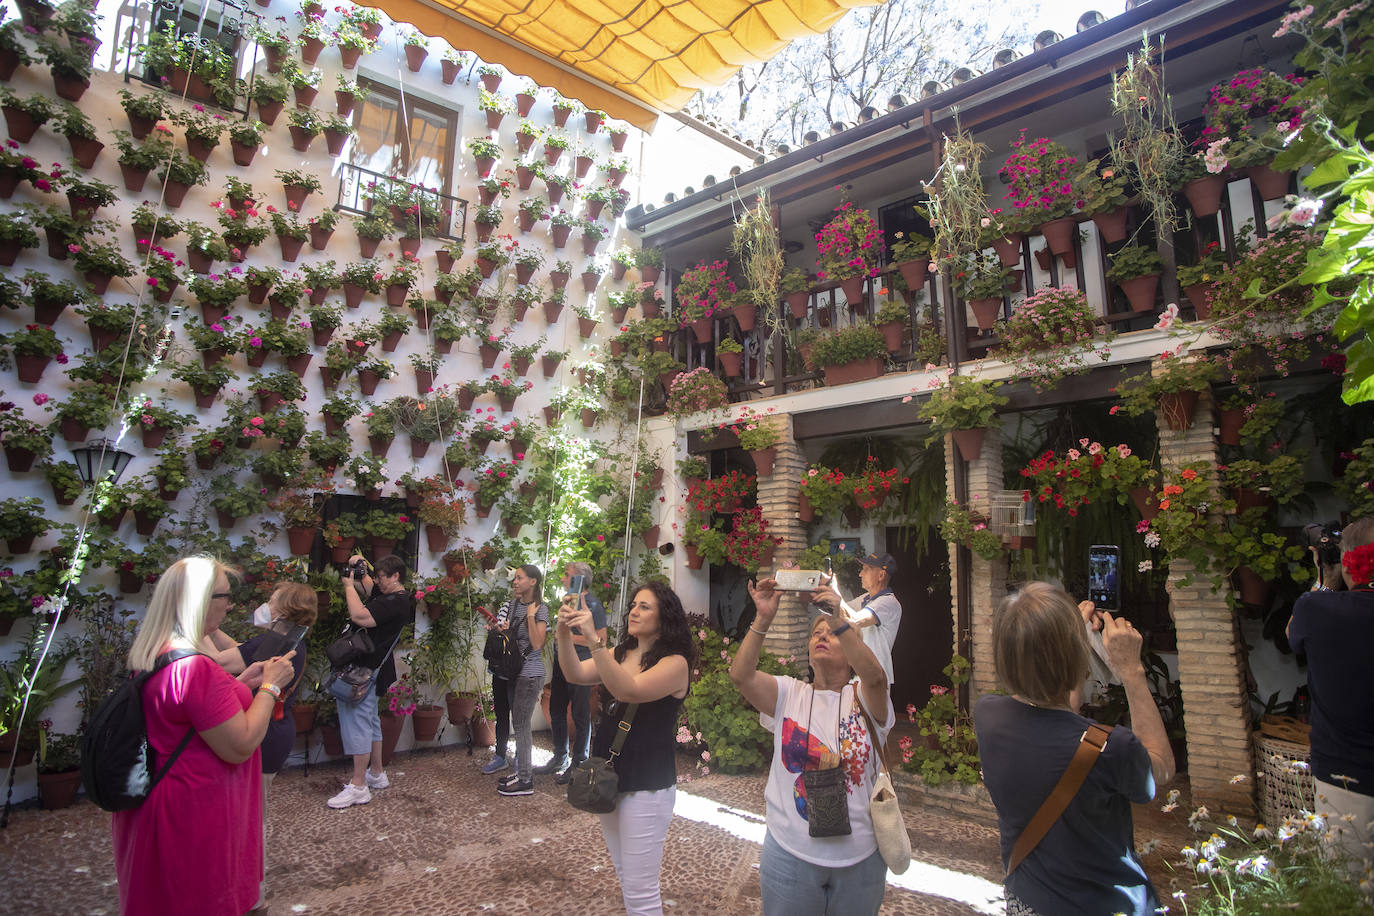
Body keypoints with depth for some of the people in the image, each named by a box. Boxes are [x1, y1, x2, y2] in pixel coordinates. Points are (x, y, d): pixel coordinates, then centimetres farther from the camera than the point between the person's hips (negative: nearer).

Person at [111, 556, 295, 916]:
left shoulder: (151, 656, 2)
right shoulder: (195, 668, -30)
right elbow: (240, 747, -26)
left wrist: (243, 681, 7)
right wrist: (270, 686, -16)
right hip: (197, 816, -10)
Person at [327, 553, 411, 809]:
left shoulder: (396, 602, -21)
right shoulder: (390, 595, 11)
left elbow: (360, 616, -31)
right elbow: (370, 587, 30)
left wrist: (349, 585, -18)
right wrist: (361, 570, 8)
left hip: (366, 669, -11)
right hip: (369, 667, 11)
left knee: (356, 722, -8)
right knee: (370, 721, 19)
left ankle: (358, 786, -3)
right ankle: (376, 774, 30)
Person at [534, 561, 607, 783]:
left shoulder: (592, 604, -14)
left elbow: (599, 639, -20)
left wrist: (570, 638, -19)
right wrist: (558, 635, 8)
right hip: (561, 664, 9)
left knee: (580, 717, 2)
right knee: (556, 712, 16)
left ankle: (578, 764, 14)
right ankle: (560, 758, 31)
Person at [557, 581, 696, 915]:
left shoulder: (675, 663, -17)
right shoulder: (621, 654, 4)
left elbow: (628, 690, -32)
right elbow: (575, 674, -9)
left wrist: (594, 638, -39)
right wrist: (564, 632, -25)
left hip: (647, 786, -7)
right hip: (609, 777, 7)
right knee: (625, 874, 23)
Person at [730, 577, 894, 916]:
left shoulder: (863, 697, -5)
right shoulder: (789, 694, -1)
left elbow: (875, 676, -29)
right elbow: (740, 673, -18)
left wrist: (838, 619, -38)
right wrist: (763, 619, -29)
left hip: (860, 857, 0)